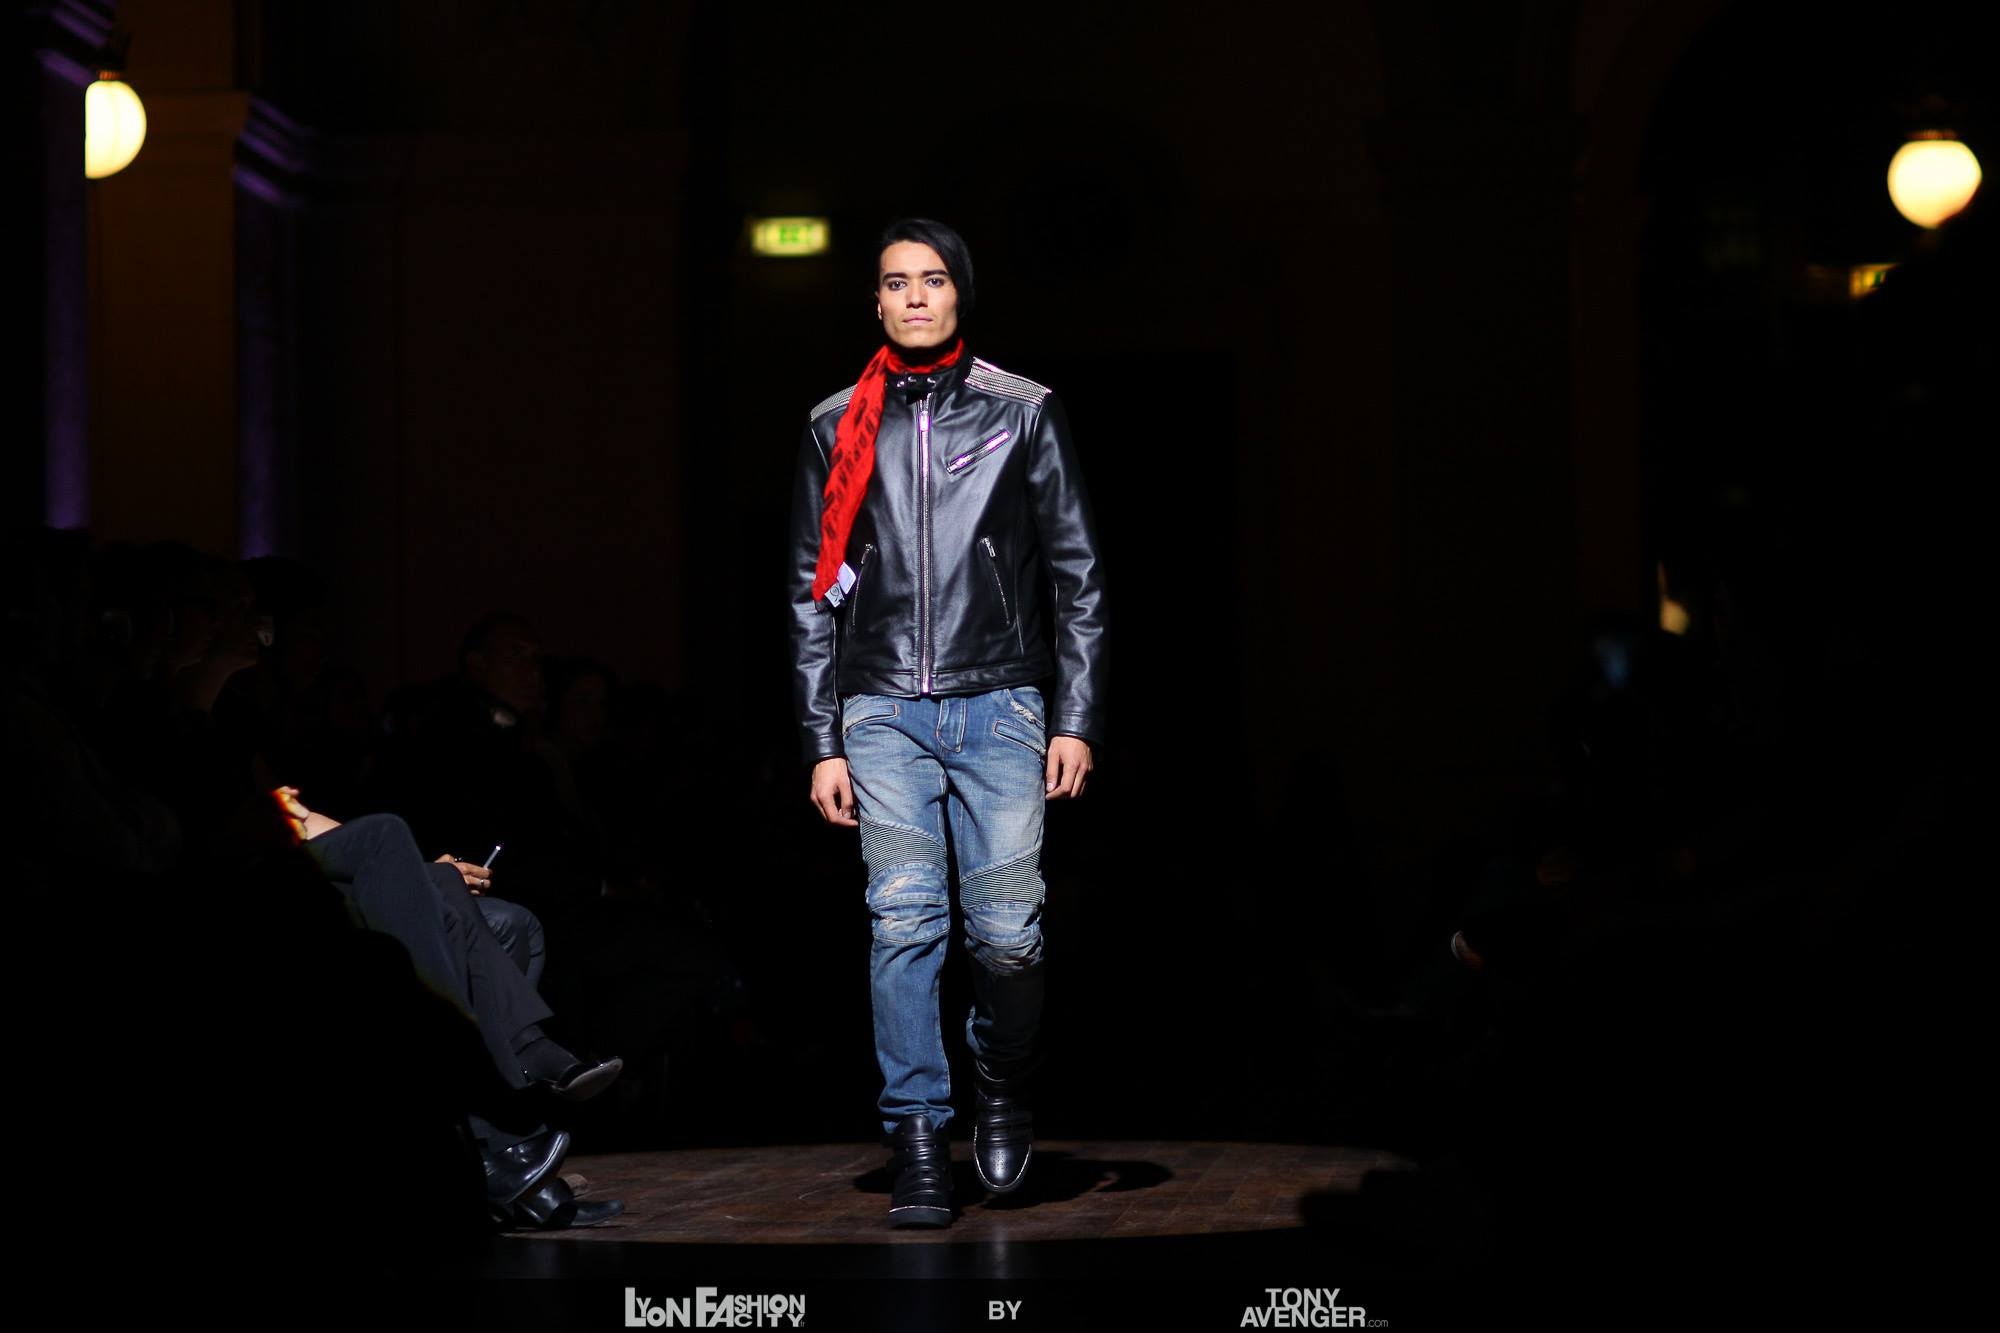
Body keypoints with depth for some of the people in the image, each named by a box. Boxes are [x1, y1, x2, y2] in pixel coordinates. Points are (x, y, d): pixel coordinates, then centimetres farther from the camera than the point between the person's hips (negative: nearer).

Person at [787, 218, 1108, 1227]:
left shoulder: (1024, 413, 7)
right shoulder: (838, 427, 12)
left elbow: (1076, 574, 7)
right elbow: (814, 593, 13)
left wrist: (1078, 720, 1)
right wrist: (822, 743, 7)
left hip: (1000, 705, -1)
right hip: (883, 713, 1)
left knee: (1005, 928, -5)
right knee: (904, 918, -9)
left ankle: (1003, 1092, 21)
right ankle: (918, 1139, -4)